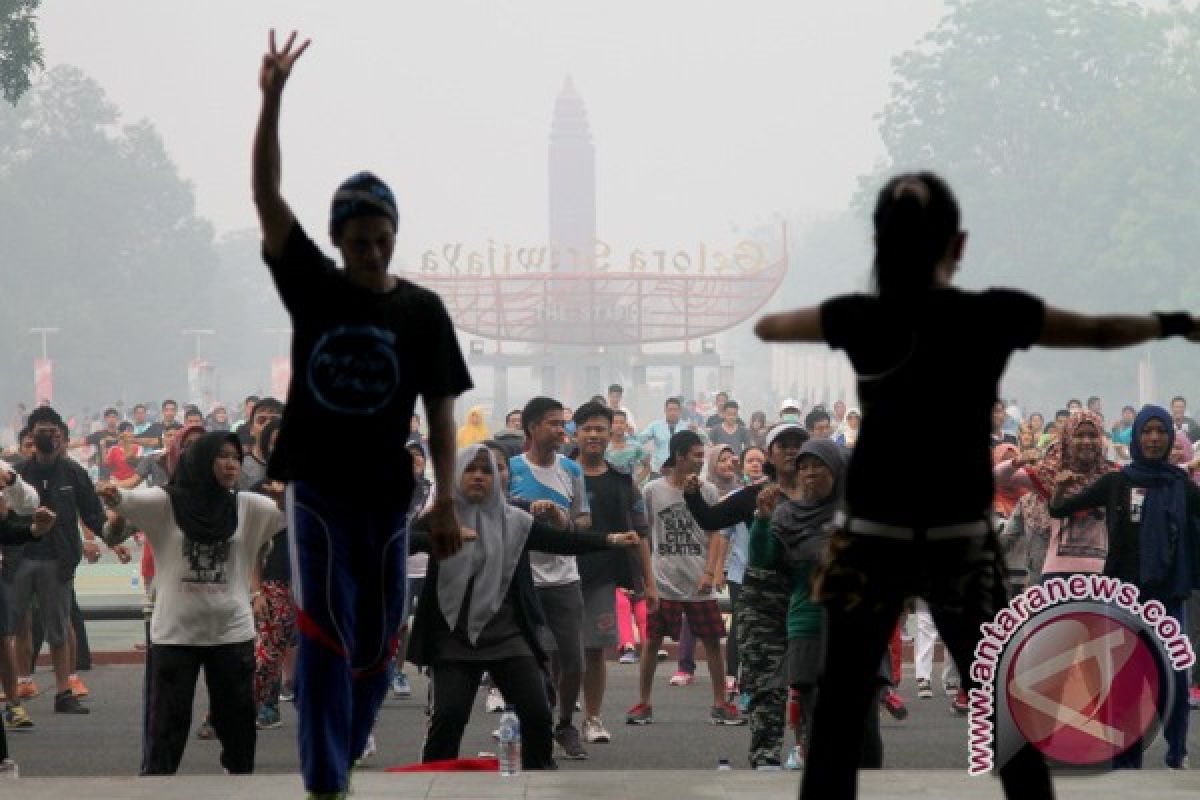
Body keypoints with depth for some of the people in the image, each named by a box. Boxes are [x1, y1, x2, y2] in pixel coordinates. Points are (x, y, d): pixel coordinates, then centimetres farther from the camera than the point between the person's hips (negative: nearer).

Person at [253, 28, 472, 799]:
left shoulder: (422, 310, -2)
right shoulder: (313, 288, -2)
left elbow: (440, 409, 0)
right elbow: (267, 195, -11)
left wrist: (447, 503, -7)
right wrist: (272, 97, -22)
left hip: (386, 492, 1)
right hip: (317, 486, -1)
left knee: (378, 638, 8)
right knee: (325, 633, -8)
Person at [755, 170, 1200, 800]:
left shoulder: (861, 319, -5)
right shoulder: (996, 315, -5)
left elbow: (767, 327, 12)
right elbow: (1100, 332, 9)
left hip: (873, 541, -1)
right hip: (961, 544, 1)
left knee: (838, 719, 2)